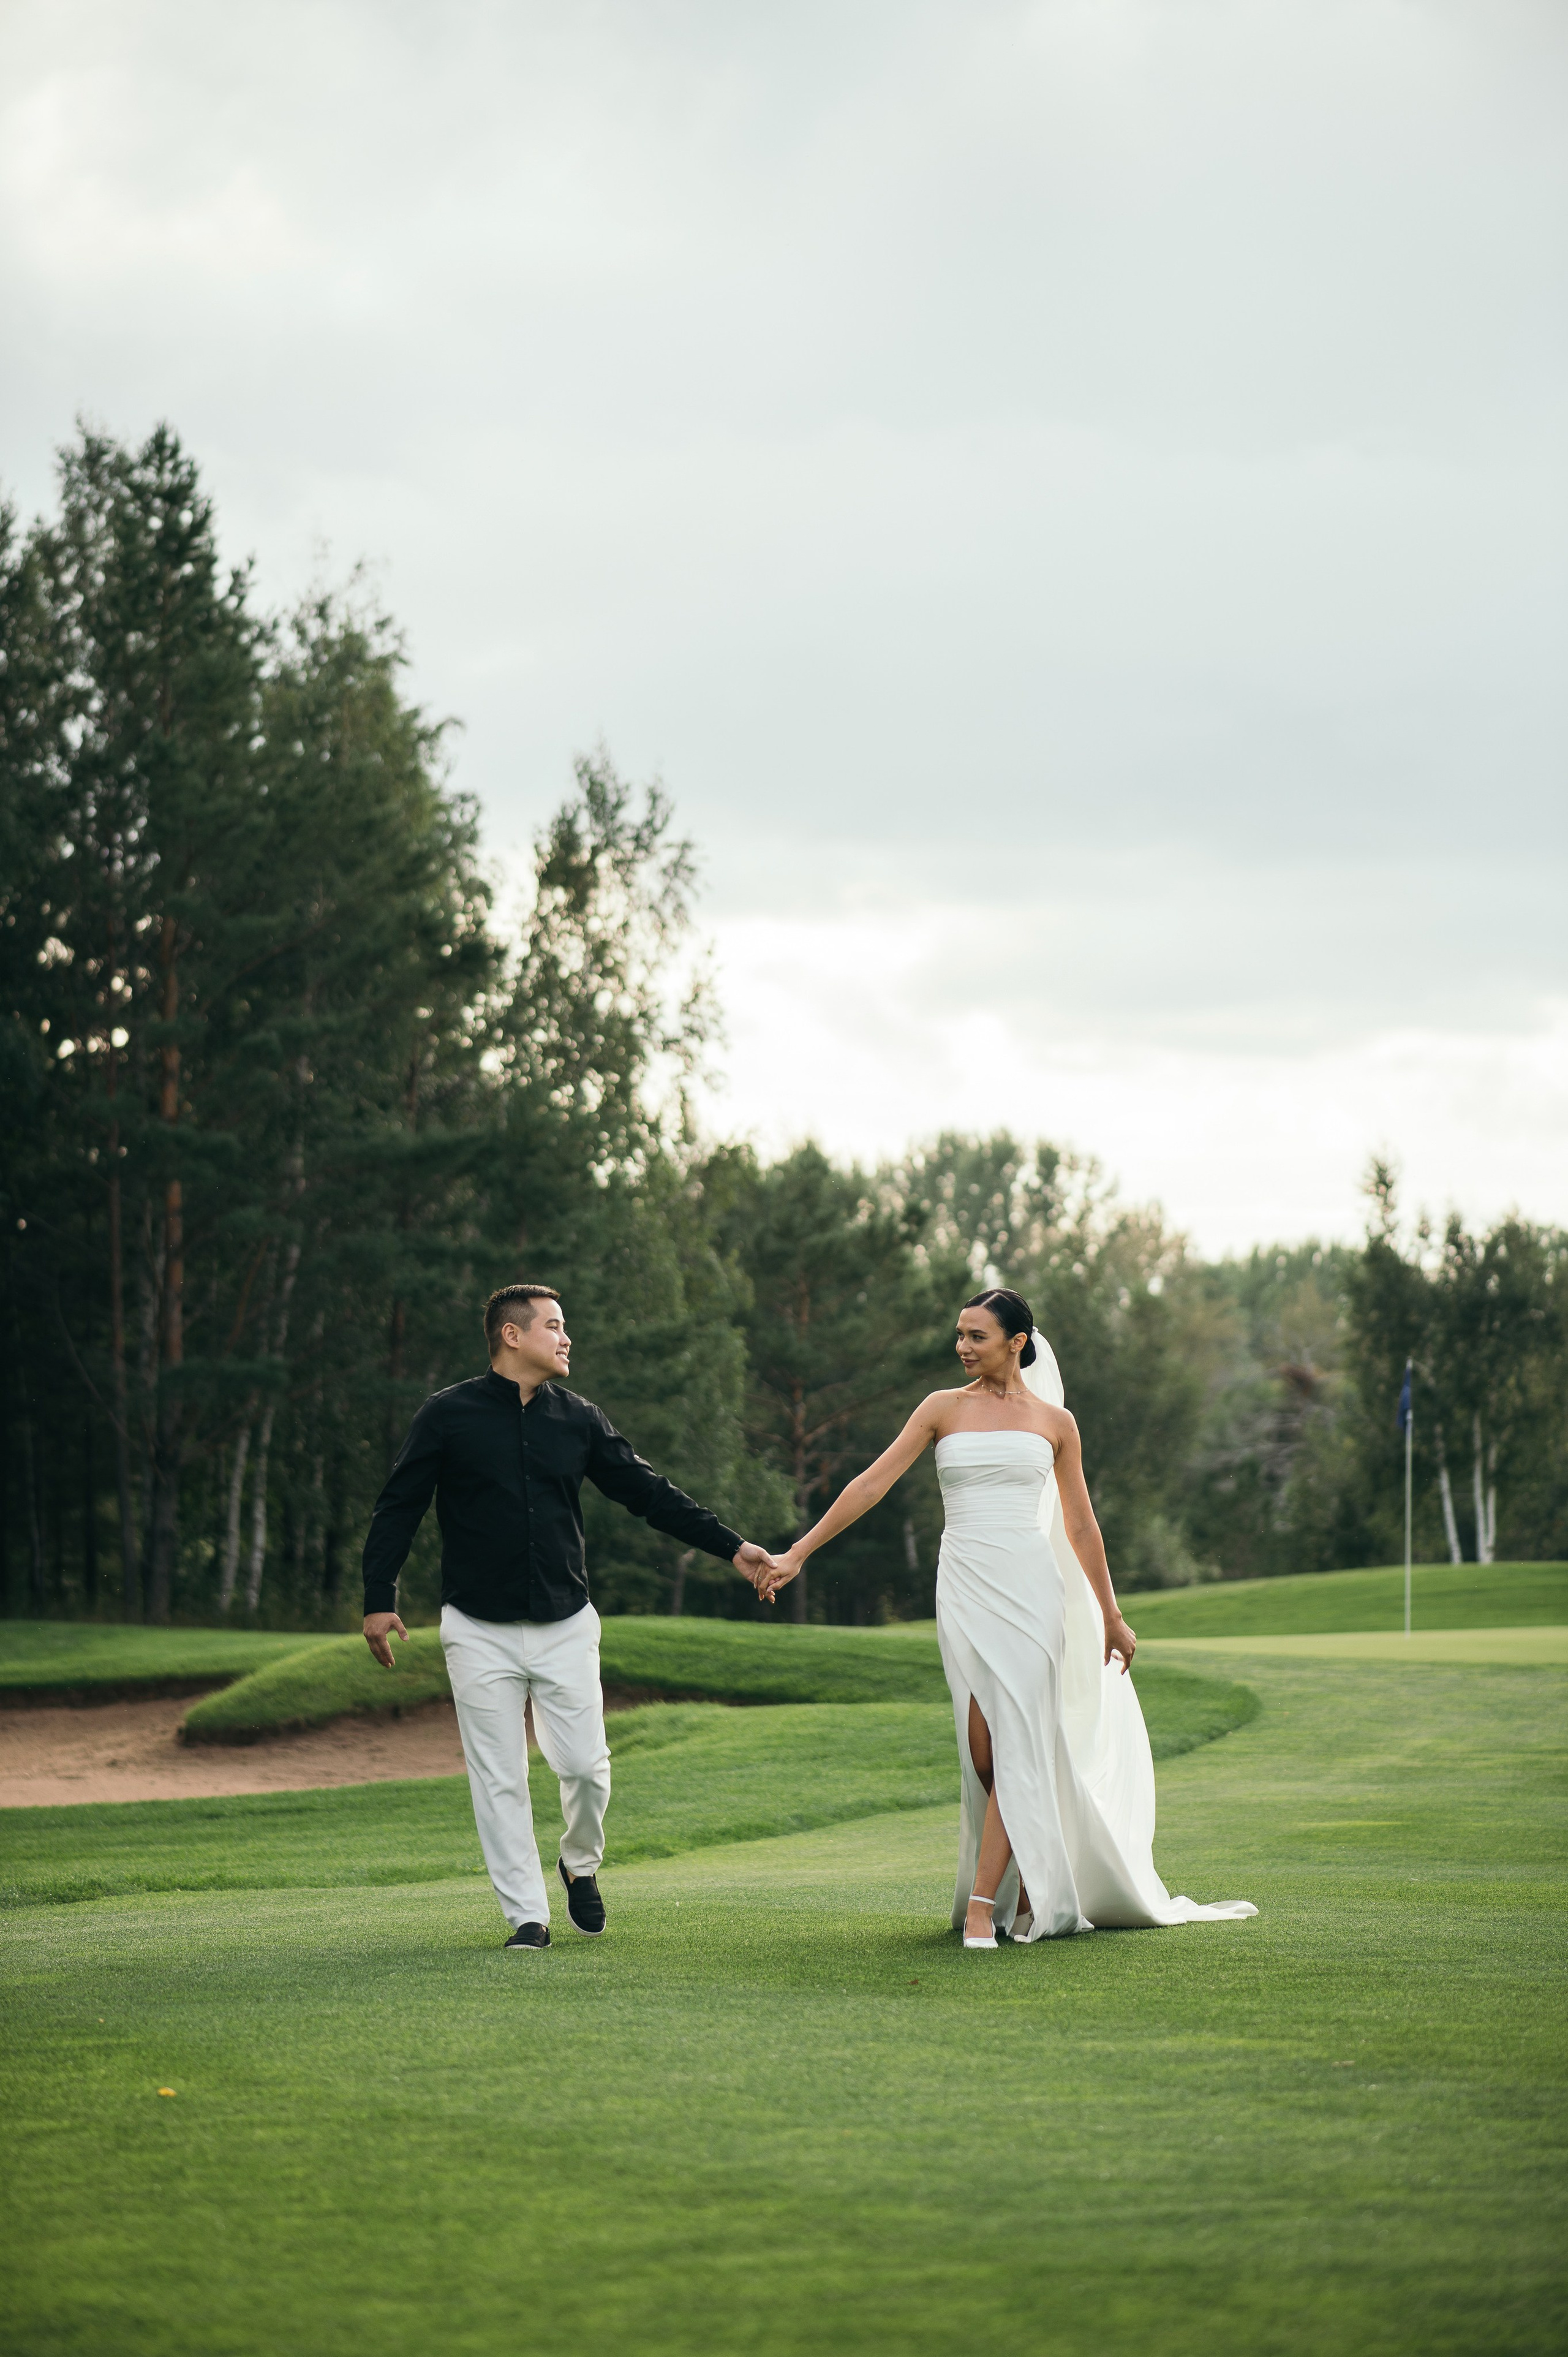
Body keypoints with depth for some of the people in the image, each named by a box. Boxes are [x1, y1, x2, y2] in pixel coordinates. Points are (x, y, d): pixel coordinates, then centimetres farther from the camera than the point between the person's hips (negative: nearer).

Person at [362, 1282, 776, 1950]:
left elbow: (648, 1492, 9)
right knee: (499, 1779, 0)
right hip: (479, 1631, -2)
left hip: (566, 1626, 2)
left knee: (585, 1765, -2)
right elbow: (399, 1508, 0)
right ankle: (527, 1916, 8)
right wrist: (379, 1599, -8)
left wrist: (730, 1546, 4)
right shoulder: (448, 1416, -2)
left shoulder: (579, 1420, 7)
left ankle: (580, 1863, 27)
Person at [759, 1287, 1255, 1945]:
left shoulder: (1054, 1422, 9)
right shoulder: (944, 1409, 8)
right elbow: (872, 1483, 3)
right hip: (965, 1588, 1)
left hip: (1032, 1588, -1)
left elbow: (1080, 1526, 15)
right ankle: (1034, 1884, 16)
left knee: (1016, 1745, -12)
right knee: (985, 1754, -4)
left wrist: (1111, 1618, 18)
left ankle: (981, 1907, -14)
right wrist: (798, 1552, -4)